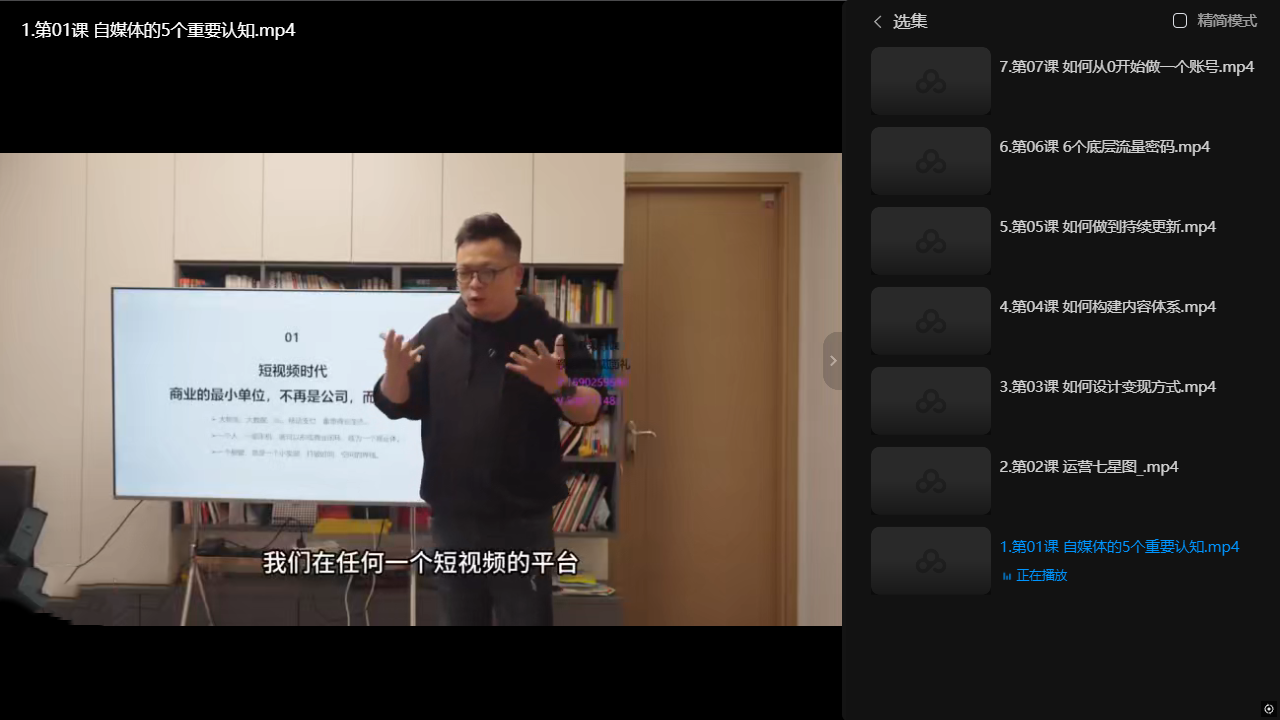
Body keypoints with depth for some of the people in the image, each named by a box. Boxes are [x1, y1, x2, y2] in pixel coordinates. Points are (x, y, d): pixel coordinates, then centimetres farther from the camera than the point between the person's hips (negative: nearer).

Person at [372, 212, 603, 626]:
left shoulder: (546, 334, -4)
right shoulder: (437, 334, 5)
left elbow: (589, 412, -5)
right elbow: (395, 407, 6)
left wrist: (557, 384, -24)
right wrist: (396, 371, -14)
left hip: (522, 523, -3)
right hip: (452, 521, 3)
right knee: (460, 618, 16)